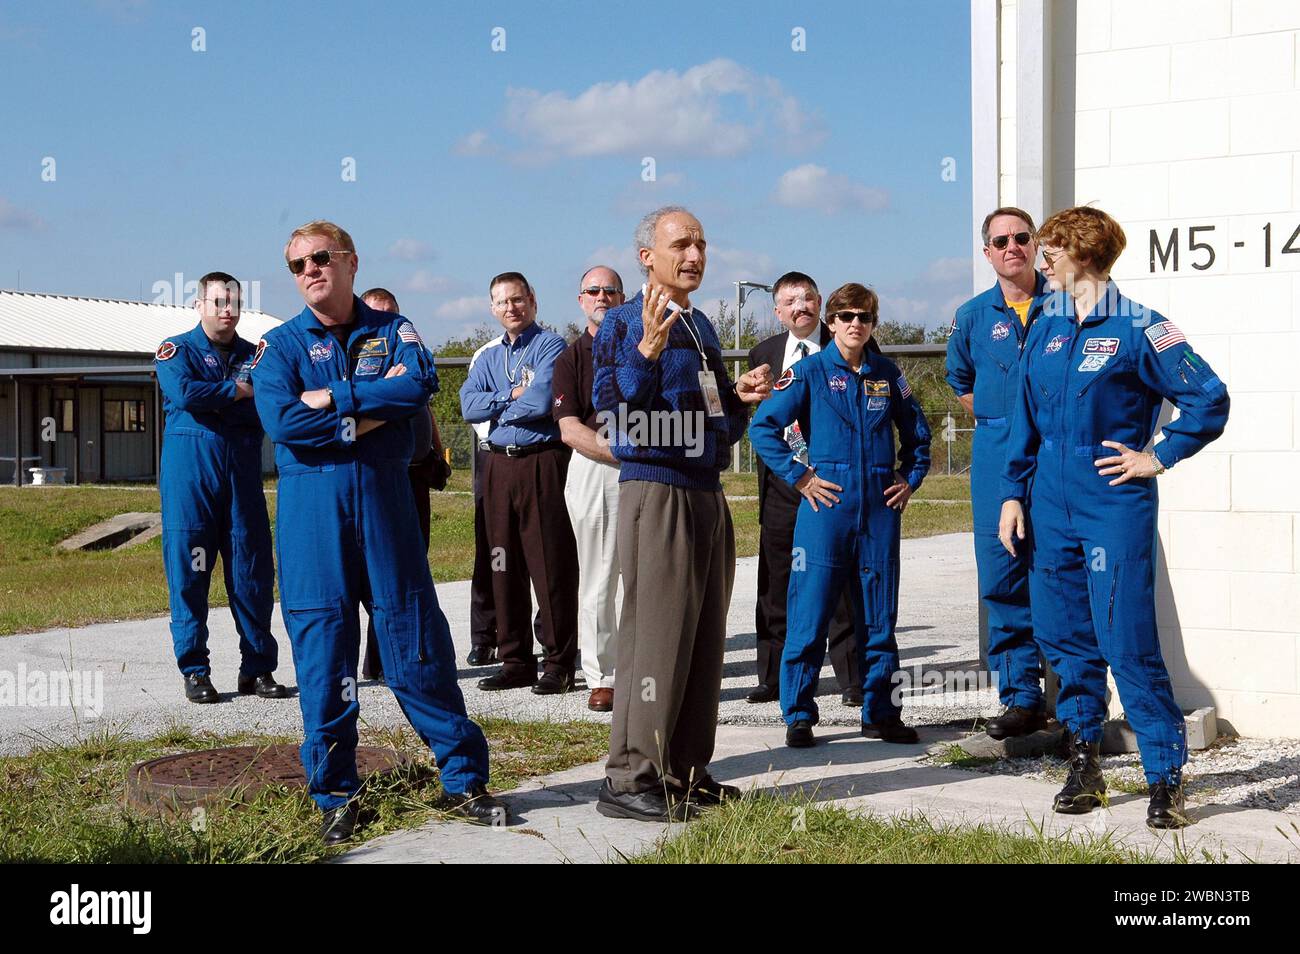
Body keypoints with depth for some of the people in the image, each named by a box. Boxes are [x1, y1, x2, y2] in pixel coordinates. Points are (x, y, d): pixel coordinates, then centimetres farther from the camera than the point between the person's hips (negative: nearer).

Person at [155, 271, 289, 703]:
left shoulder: (255, 354, 15)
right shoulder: (176, 350, 6)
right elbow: (184, 392, -16)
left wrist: (211, 400, -11)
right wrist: (239, 391, -7)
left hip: (244, 472, 3)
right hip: (190, 469, -3)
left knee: (253, 570, 2)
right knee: (188, 571, -2)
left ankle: (257, 668, 10)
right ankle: (195, 671, 6)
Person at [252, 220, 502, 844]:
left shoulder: (391, 330, 9)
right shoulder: (280, 344, 6)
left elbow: (421, 383, -12)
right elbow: (280, 418, -12)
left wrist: (333, 398, -13)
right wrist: (373, 413, -9)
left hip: (385, 495, 0)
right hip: (311, 502, 0)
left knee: (417, 637, 2)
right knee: (321, 644, 1)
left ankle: (464, 780, 11)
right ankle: (334, 794, 14)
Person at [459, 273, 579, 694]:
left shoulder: (551, 346, -3)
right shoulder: (488, 358, 18)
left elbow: (541, 401, -17)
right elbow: (468, 405, 3)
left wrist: (498, 407, -1)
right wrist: (512, 395, -9)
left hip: (543, 463, -7)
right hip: (499, 466, 7)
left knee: (551, 566, -4)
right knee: (505, 567, 9)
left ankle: (560, 663, 1)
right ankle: (515, 662, 17)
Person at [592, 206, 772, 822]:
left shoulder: (702, 327, 19)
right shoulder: (625, 323, -4)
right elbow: (614, 409, -17)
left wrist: (741, 398, 7)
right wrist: (647, 348, -28)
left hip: (708, 494, 9)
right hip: (656, 491, -8)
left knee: (704, 639, 10)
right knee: (655, 636, -11)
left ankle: (685, 771, 18)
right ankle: (629, 779, -7)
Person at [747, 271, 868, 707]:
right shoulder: (764, 354, 11)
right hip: (781, 481, 4)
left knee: (841, 582, 0)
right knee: (776, 585, 7)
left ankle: (852, 679, 8)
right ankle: (774, 678, 17)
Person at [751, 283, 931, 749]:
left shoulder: (887, 374, 11)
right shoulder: (809, 372, -1)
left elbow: (916, 431, 23)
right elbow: (762, 426, -5)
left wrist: (911, 478, 11)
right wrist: (799, 477, -7)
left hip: (880, 510, 4)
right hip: (826, 507, -3)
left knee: (879, 617, 8)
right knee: (809, 613, -3)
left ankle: (879, 712, 18)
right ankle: (799, 715, 7)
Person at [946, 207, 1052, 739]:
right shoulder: (972, 316, 11)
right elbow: (960, 384, 25)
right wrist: (1001, 418, 13)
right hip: (997, 453, 2)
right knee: (1002, 577, 0)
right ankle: (1021, 697, 7)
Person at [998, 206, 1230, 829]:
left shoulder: (1137, 329, -7)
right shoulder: (1045, 331, 12)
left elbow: (1209, 399, -6)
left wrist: (1158, 457, -7)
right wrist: (1013, 493, 9)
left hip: (1115, 504, -6)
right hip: (1051, 506, 6)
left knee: (1127, 643, -8)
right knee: (1064, 637, 9)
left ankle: (1166, 778, 3)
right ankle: (1084, 764, 22)